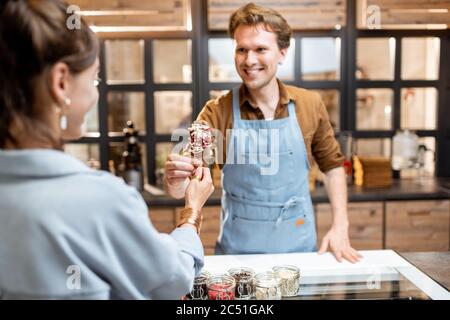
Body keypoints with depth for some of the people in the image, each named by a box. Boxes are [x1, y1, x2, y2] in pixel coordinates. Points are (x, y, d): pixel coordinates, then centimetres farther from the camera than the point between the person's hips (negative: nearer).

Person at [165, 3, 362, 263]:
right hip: (237, 251, -1)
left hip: (299, 248, 2)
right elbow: (182, 189, -13)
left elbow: (332, 165, 8)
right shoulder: (217, 112, -10)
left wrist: (340, 226, -1)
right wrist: (175, 179, -36)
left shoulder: (310, 105, -5)